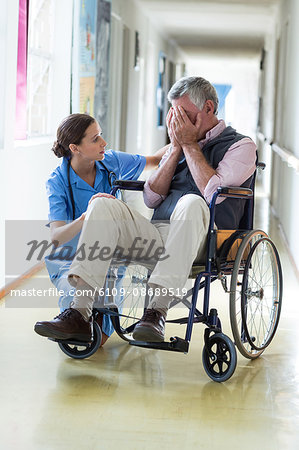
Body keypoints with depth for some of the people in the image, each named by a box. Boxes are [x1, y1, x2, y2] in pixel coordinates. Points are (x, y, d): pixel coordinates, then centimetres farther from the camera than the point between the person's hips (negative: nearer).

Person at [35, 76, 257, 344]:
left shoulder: (240, 146, 6)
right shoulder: (181, 143, 25)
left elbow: (214, 192, -13)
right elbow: (151, 198, 14)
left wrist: (190, 145, -3)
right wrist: (176, 148, 8)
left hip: (203, 241, -5)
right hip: (157, 235, 5)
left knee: (191, 203, -37)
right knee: (104, 203, -17)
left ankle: (158, 310, -41)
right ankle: (80, 314, -29)